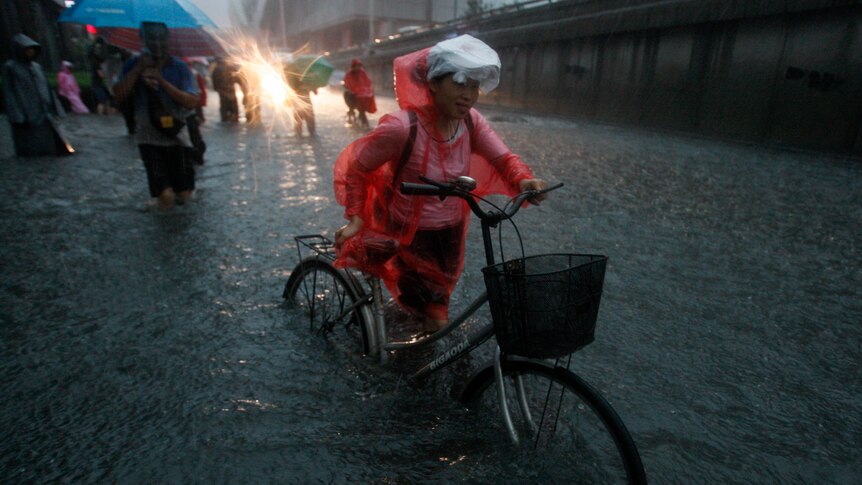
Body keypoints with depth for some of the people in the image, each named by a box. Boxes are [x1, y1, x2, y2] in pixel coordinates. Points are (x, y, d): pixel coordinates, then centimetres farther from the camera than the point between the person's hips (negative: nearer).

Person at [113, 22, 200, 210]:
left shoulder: (180, 67, -2)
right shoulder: (134, 64, 3)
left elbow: (192, 102, -13)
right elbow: (119, 95, -9)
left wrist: (162, 81, -20)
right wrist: (138, 69, -15)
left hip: (177, 136, 0)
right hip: (149, 138, 0)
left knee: (184, 194, 4)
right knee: (166, 197, -15)